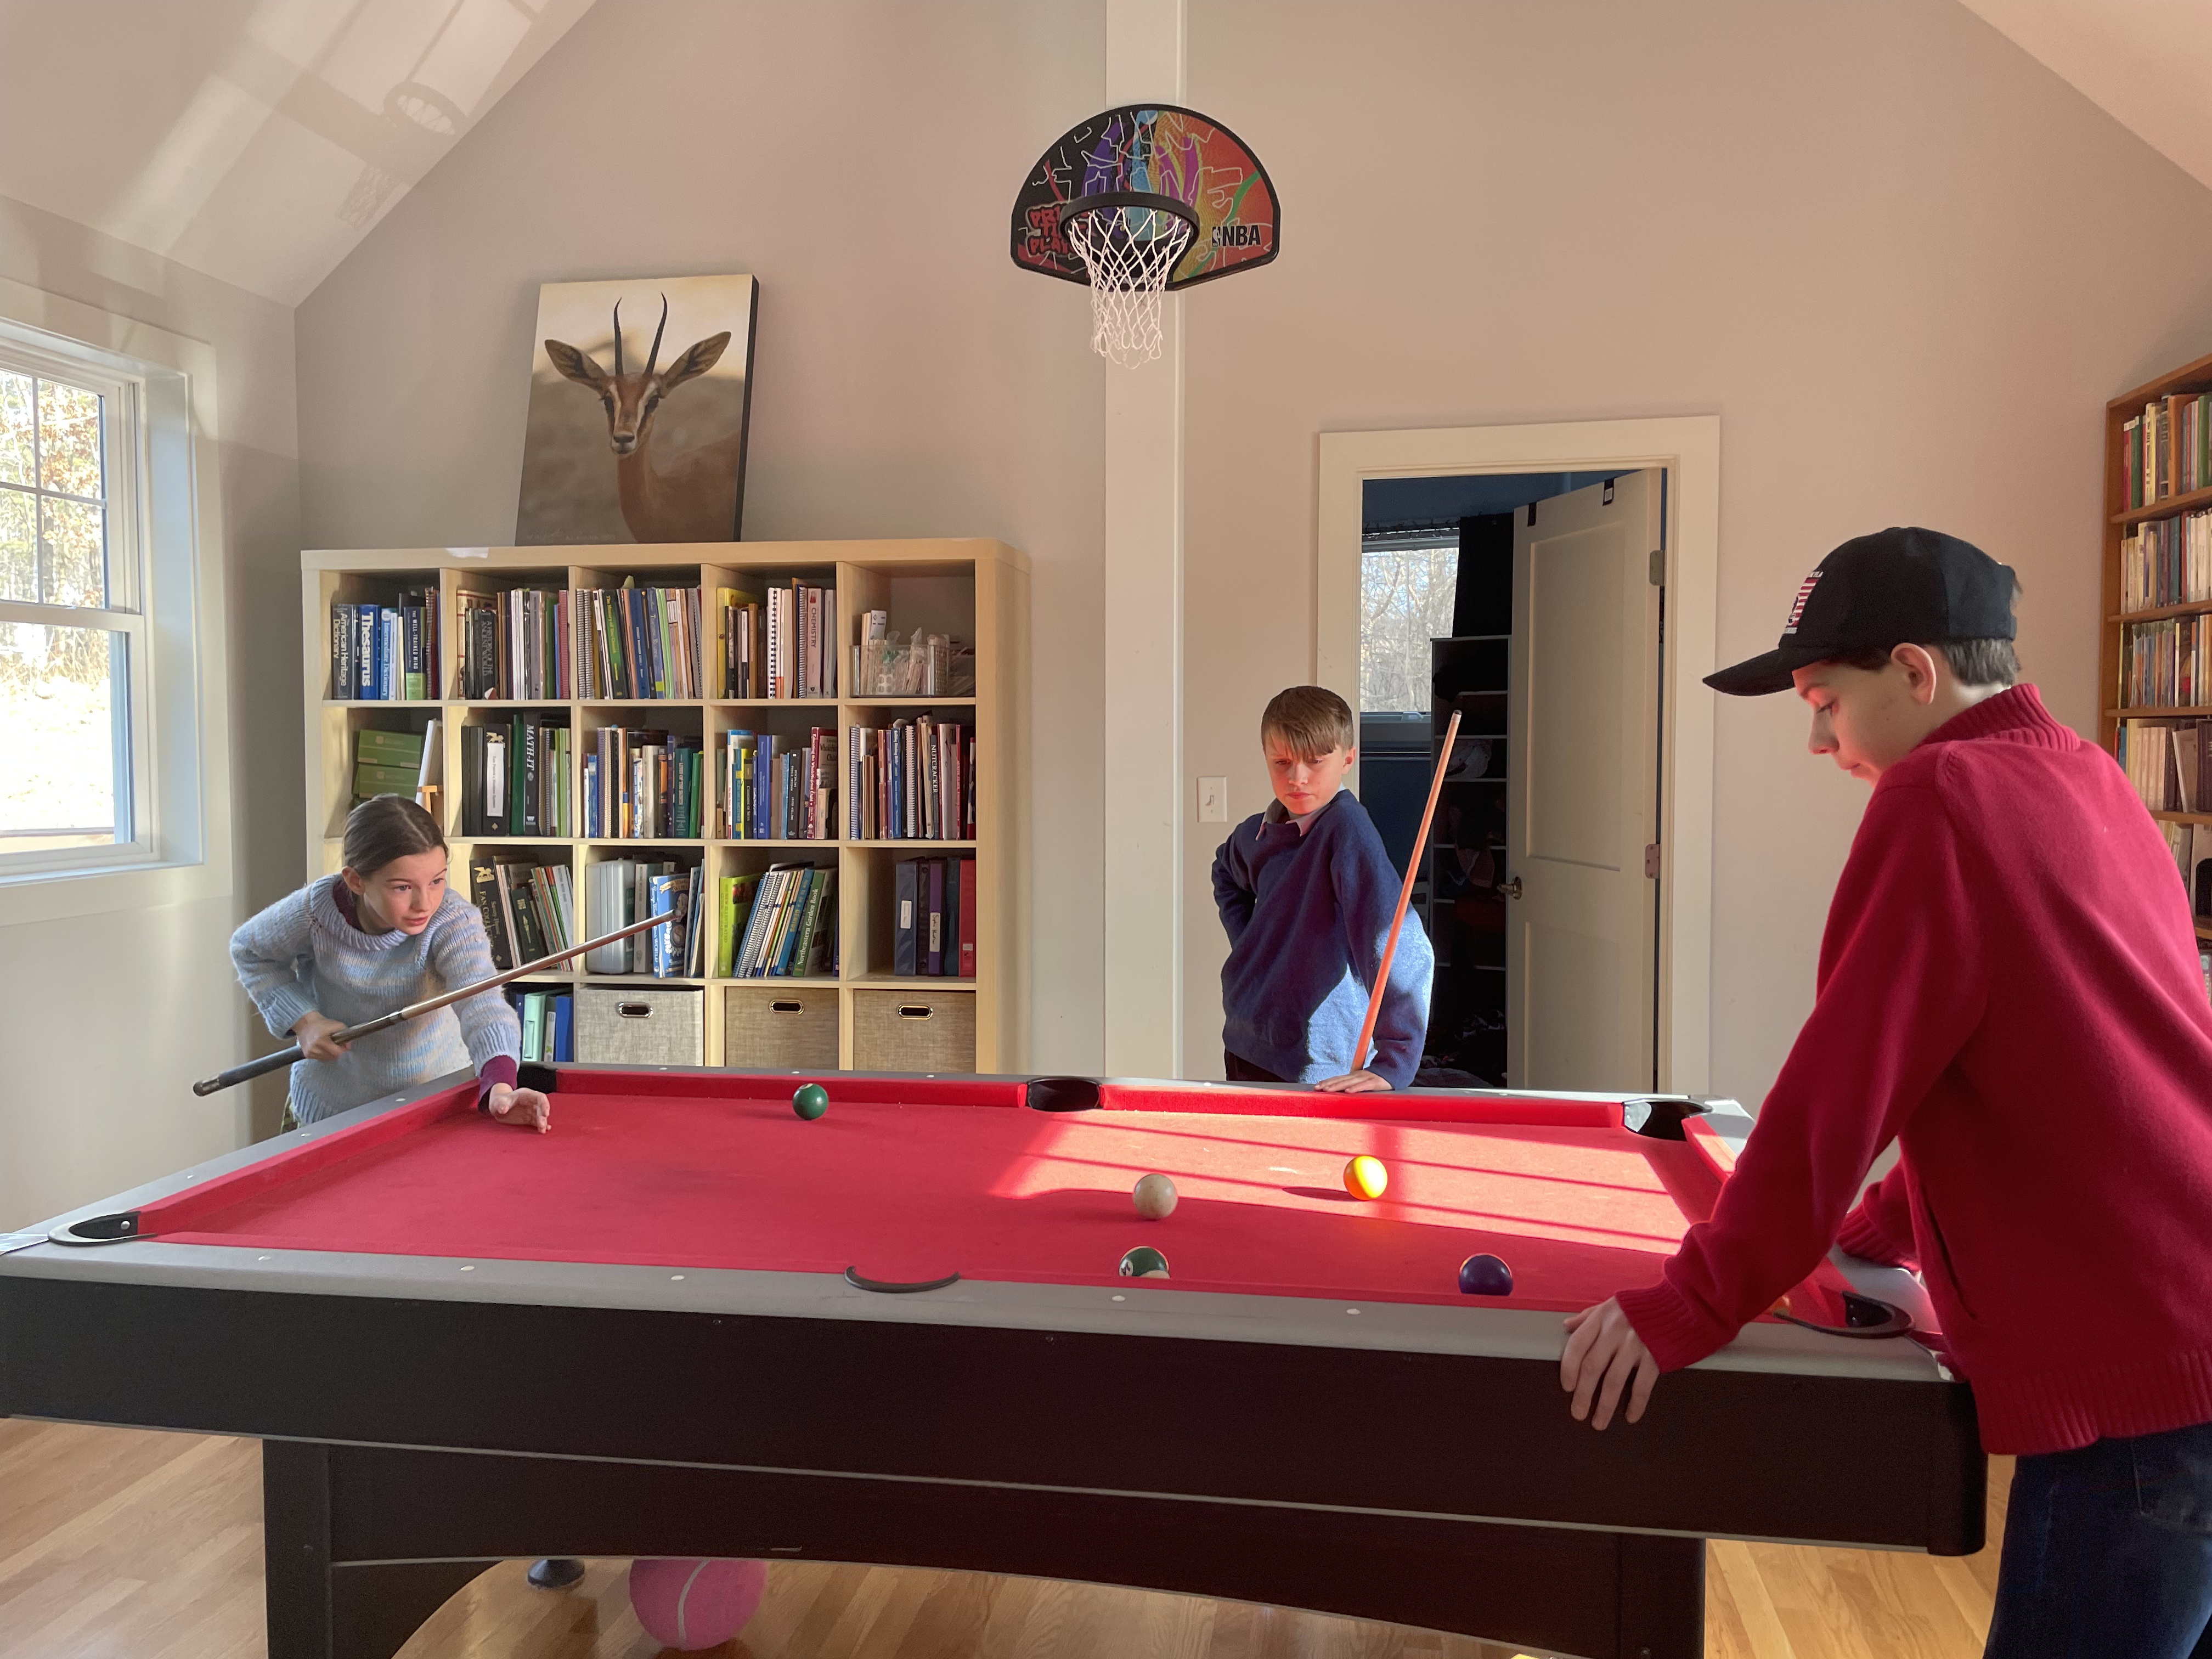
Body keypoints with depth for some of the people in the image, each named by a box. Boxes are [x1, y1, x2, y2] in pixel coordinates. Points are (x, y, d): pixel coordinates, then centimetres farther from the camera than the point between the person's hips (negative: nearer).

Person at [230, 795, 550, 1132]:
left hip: (434, 1090, -1)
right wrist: (304, 1021, -17)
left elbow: (481, 1004, -45)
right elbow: (250, 951, -2)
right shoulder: (315, 910, -23)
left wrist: (501, 1086, -64)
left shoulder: (455, 920, -29)